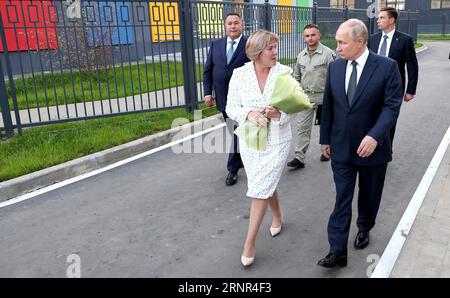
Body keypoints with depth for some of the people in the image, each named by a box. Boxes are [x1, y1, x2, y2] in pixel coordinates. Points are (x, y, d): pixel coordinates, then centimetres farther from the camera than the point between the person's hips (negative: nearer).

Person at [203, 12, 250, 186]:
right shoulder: (216, 45, 9)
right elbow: (208, 70, 9)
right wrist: (208, 92, 1)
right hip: (223, 98, 5)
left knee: (237, 133, -3)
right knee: (234, 131, 17)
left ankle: (232, 169, 7)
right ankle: (242, 158, 36)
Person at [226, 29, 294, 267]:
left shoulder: (285, 73, -8)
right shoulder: (239, 74, -5)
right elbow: (231, 108, -4)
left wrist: (279, 114, -27)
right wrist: (249, 114, -24)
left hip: (276, 141, -2)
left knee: (259, 190, -3)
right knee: (266, 185, 19)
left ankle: (249, 243, 12)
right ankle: (277, 216, 49)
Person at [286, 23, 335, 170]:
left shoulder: (328, 54, -9)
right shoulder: (301, 56, 8)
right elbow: (297, 76, 19)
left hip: (323, 97, -4)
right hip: (305, 97, 4)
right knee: (302, 127, -1)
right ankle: (299, 158, 0)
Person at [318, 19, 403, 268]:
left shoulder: (387, 67, -11)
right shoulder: (335, 67, 1)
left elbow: (392, 106, -15)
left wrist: (374, 136, -28)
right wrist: (325, 138, 9)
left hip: (372, 147, -2)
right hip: (341, 147, 2)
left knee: (369, 196, 17)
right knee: (342, 199, 2)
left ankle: (364, 228, 44)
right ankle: (337, 251, 7)